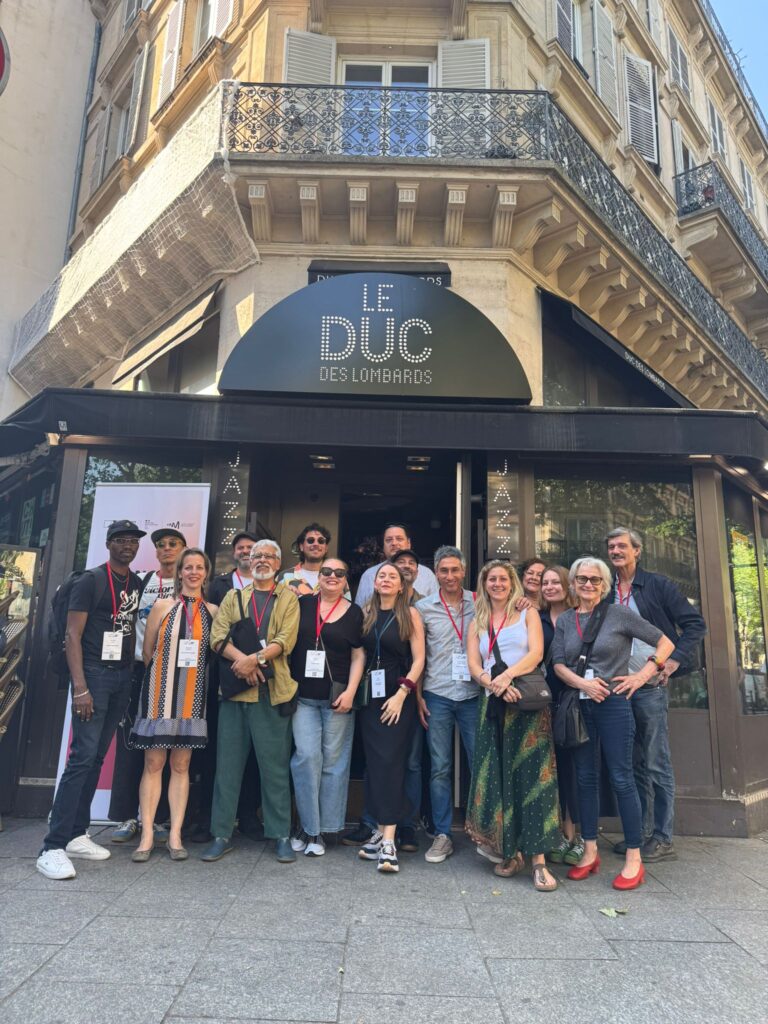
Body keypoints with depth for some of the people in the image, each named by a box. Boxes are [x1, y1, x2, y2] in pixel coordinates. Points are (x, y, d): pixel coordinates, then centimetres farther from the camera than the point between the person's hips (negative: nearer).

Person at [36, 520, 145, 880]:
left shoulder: (138, 584, 12)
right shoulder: (90, 581, -6)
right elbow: (72, 636, -10)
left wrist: (134, 676, 8)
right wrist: (80, 688, -17)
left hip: (123, 677, 6)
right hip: (95, 674, -6)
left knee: (97, 758, 10)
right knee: (82, 758, -10)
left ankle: (76, 835, 20)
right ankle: (52, 848, -3)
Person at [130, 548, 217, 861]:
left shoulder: (213, 611, 4)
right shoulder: (163, 606, 1)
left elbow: (216, 652, 7)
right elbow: (147, 650, 6)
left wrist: (192, 676, 2)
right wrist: (161, 676, 8)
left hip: (193, 695, 1)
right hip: (161, 692, -1)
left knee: (181, 765, 7)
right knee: (153, 763, 2)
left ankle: (175, 835, 13)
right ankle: (147, 834, 10)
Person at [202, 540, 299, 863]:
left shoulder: (288, 598, 8)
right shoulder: (233, 597, 15)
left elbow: (286, 640, -5)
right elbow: (218, 636, 2)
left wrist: (254, 659, -17)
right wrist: (242, 660, -14)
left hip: (272, 691, -2)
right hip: (234, 688, 3)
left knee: (275, 765, 3)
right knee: (228, 763, 7)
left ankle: (281, 835, 13)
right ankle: (222, 834, 18)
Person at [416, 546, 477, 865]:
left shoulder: (478, 603, 2)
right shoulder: (423, 608, 3)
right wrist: (417, 695, 3)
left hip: (472, 695, 0)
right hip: (437, 697, 0)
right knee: (439, 768, 6)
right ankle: (442, 835, 17)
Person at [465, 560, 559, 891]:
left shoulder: (528, 614, 9)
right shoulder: (477, 623, 16)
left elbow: (536, 653, -5)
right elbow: (473, 665, 4)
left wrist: (508, 675, -20)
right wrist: (495, 684, -15)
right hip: (492, 704, 3)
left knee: (531, 775, -7)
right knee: (495, 776, 2)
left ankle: (538, 860, -5)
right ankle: (508, 851, 15)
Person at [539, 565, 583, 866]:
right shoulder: (537, 620, 9)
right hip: (547, 701, 3)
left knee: (576, 763, 1)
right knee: (557, 764, 8)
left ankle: (582, 837, 13)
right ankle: (566, 834, 20)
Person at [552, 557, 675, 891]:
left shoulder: (619, 613, -3)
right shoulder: (565, 620, 7)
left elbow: (665, 643, 0)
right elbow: (558, 663, 1)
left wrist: (643, 675, -9)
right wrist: (582, 683, -15)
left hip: (614, 703, -4)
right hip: (579, 705, 4)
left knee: (621, 778, -1)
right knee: (586, 778, 10)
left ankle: (634, 860, 11)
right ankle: (590, 853, 22)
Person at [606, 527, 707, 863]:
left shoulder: (658, 584, -2)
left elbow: (695, 624, -3)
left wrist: (675, 660, -13)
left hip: (650, 686, -5)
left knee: (657, 764, 1)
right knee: (635, 765, 13)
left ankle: (663, 839, 13)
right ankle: (641, 833, 24)